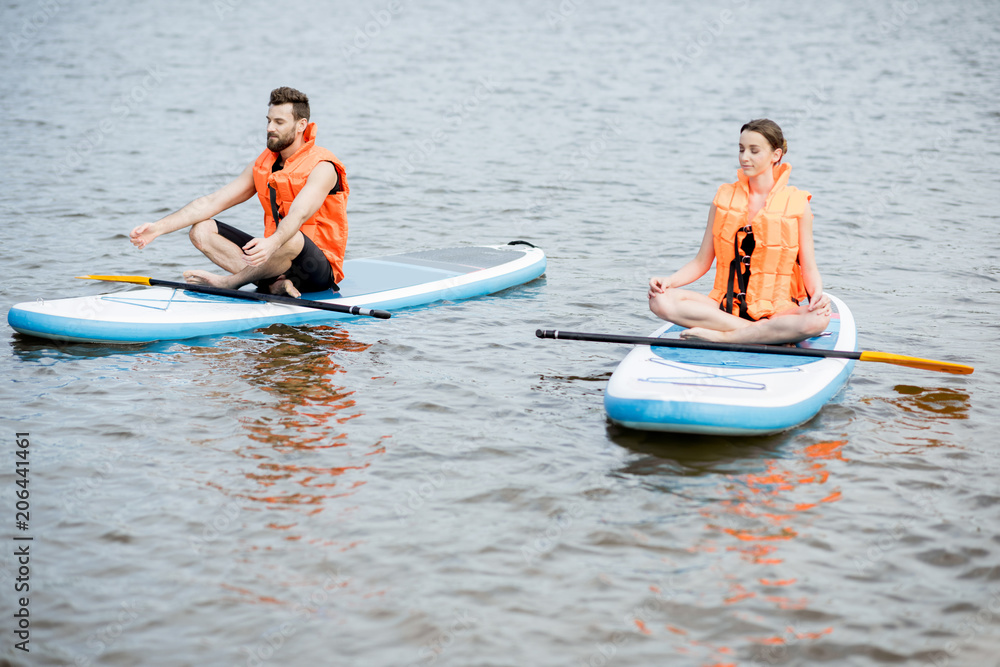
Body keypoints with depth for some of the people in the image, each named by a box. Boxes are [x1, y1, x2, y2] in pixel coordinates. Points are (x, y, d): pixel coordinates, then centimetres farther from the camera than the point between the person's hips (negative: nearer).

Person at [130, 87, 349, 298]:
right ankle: (273, 284, -25)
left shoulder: (322, 167, -13)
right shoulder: (263, 165, 10)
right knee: (201, 230, -6)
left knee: (291, 240, -42)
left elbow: (298, 214, -32)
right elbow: (212, 202, 5)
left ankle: (227, 282, -19)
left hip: (320, 269, -7)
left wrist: (272, 243, -53)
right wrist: (159, 227, -6)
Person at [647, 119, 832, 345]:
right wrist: (668, 281, -8)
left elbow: (809, 269, 3)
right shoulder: (724, 197, 8)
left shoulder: (797, 204, 1)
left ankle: (720, 336, -28)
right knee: (660, 300, -25)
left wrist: (818, 294, -19)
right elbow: (701, 262, 10)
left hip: (777, 310, -2)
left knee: (818, 319, -35)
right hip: (726, 305, 2)